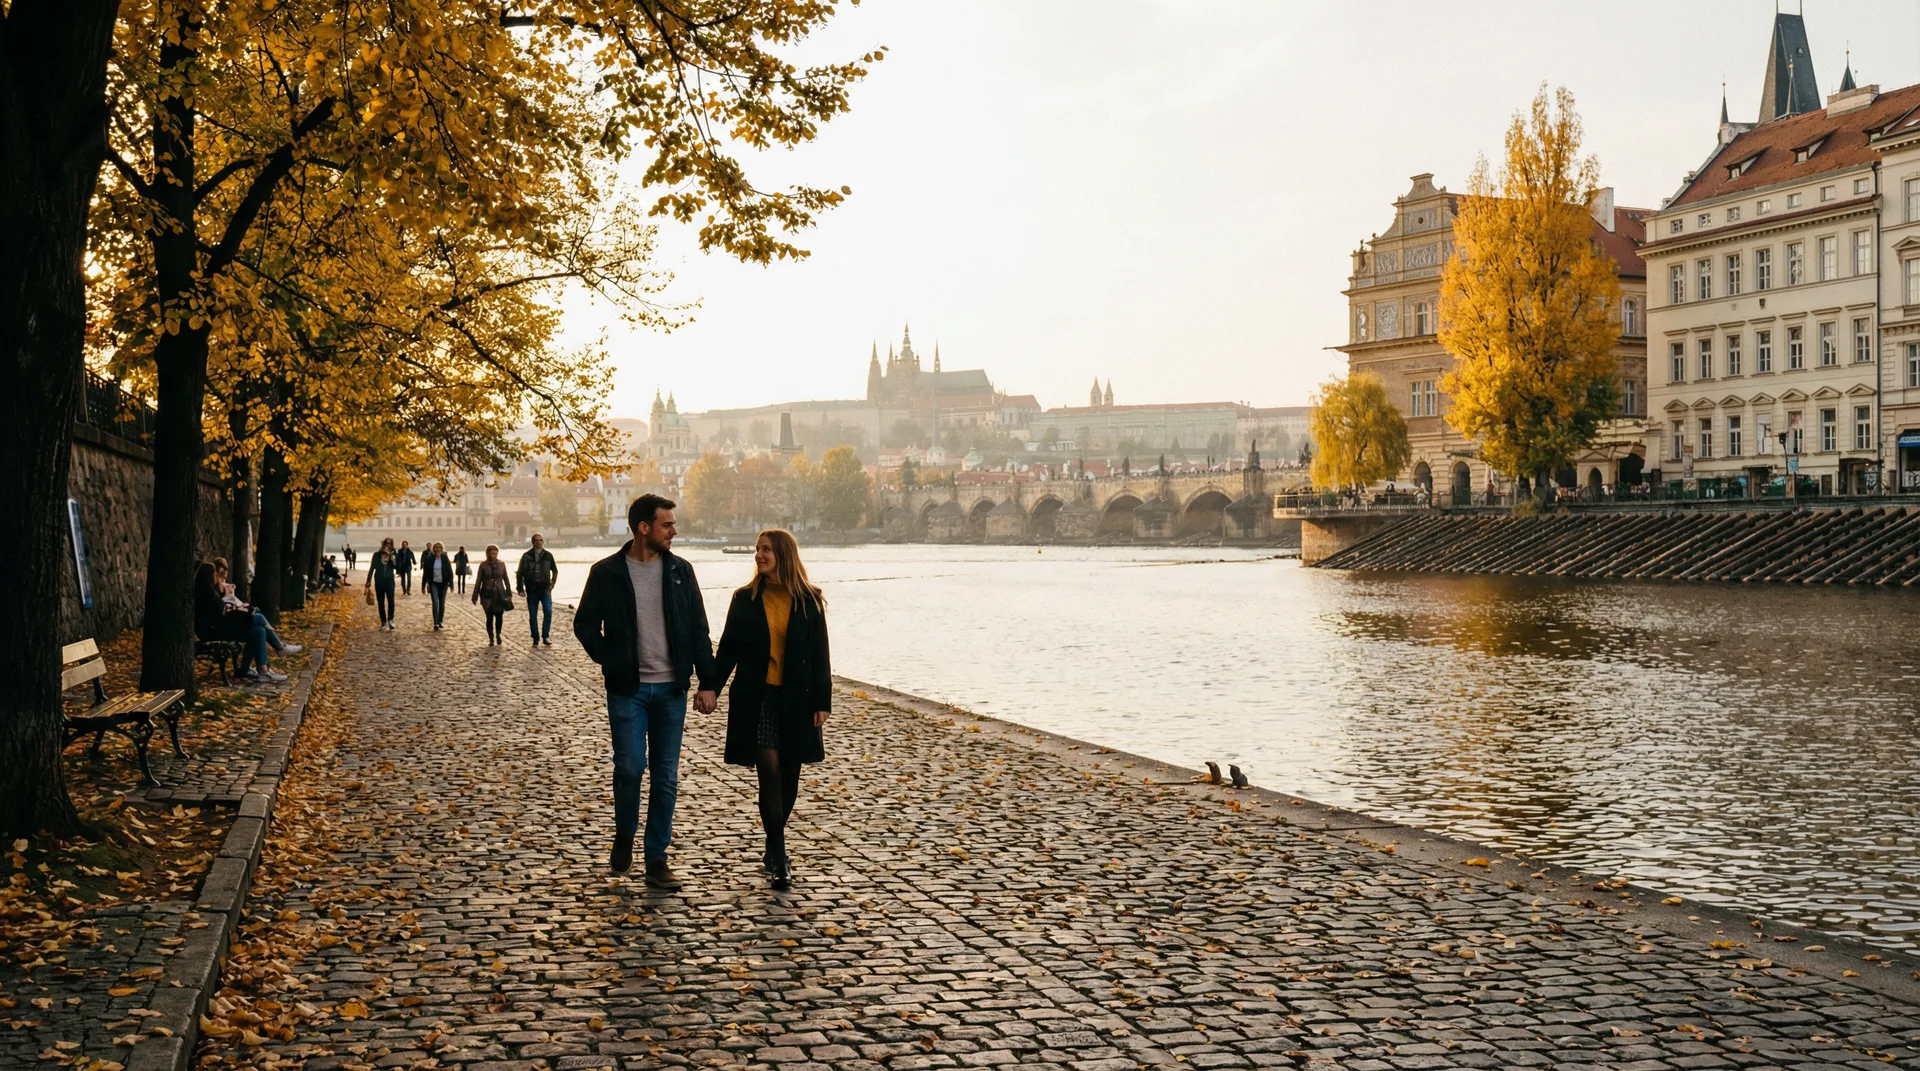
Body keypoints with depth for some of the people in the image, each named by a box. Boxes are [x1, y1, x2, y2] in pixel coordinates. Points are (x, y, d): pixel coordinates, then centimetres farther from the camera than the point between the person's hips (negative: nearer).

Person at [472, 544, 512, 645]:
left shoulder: (501, 564, 3)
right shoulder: (483, 565, -1)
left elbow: (506, 580, 9)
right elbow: (478, 581, 2)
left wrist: (509, 594, 7)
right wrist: (475, 597, 2)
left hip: (500, 594, 1)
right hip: (487, 595, -1)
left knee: (499, 616, -4)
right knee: (489, 617, -1)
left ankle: (498, 634, 22)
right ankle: (491, 638, 13)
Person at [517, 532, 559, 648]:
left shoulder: (548, 555, 4)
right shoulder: (527, 556, 0)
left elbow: (555, 571, 15)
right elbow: (520, 573, 2)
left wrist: (552, 584, 7)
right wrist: (520, 588, -4)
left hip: (545, 589, 0)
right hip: (532, 590, 0)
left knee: (548, 612, -14)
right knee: (533, 615, 4)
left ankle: (545, 637, -4)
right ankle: (536, 639, 13)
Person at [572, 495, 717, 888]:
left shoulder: (680, 570, 5)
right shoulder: (607, 572, -2)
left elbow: (698, 630, 6)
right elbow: (585, 624, 6)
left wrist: (707, 683, 0)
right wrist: (611, 663, -5)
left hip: (671, 688, 2)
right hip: (628, 689, -2)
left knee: (666, 776, 3)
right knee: (629, 767, -8)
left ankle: (657, 860, 12)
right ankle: (624, 835, 21)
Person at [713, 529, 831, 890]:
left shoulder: (810, 601, 2)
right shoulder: (745, 599, 4)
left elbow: (819, 655, 3)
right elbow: (728, 649, 6)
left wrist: (822, 702, -1)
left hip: (796, 699, 1)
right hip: (756, 698, -1)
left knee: (789, 775, 8)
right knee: (770, 771, -9)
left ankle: (774, 848, 26)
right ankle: (779, 857, -6)